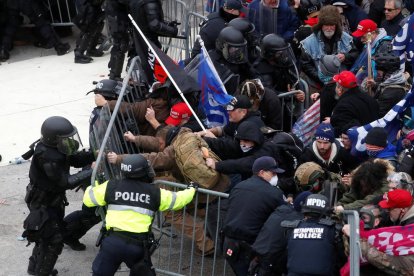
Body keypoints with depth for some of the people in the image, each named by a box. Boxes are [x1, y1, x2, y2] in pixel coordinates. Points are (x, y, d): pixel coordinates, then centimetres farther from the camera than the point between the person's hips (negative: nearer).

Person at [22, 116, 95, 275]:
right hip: (43, 204, -9)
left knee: (47, 236, 23)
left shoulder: (56, 147, -9)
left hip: (54, 199, 9)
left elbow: (76, 159, 3)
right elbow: (65, 182, -33)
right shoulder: (47, 156, -35)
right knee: (53, 241, -1)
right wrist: (92, 172, -33)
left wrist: (94, 155, -15)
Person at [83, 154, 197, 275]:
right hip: (138, 244, 0)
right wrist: (191, 190, 40)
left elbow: (88, 198, 15)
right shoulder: (154, 193, 7)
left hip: (113, 240, 0)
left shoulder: (111, 187, 5)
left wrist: (94, 184, 36)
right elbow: (178, 200, 20)